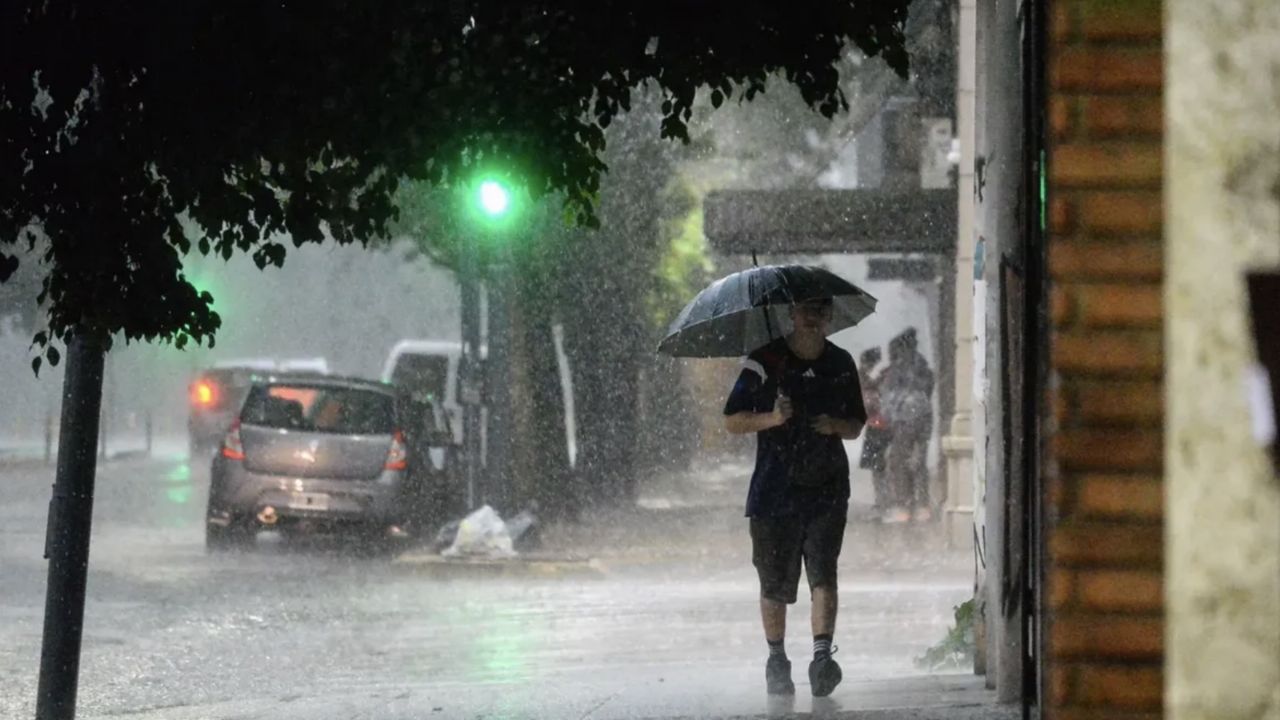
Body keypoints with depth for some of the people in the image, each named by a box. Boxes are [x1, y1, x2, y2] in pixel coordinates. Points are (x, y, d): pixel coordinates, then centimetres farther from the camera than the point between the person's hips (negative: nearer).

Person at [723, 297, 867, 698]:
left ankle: (822, 655, -23)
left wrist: (836, 426, -5)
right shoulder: (766, 362, 0)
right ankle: (776, 661, 21)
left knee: (823, 574, -15)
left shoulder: (841, 365, 10)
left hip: (827, 488, 1)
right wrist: (771, 419, -18)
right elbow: (732, 421, 0)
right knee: (775, 585, 5)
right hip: (775, 490, -1)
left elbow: (856, 425, 18)